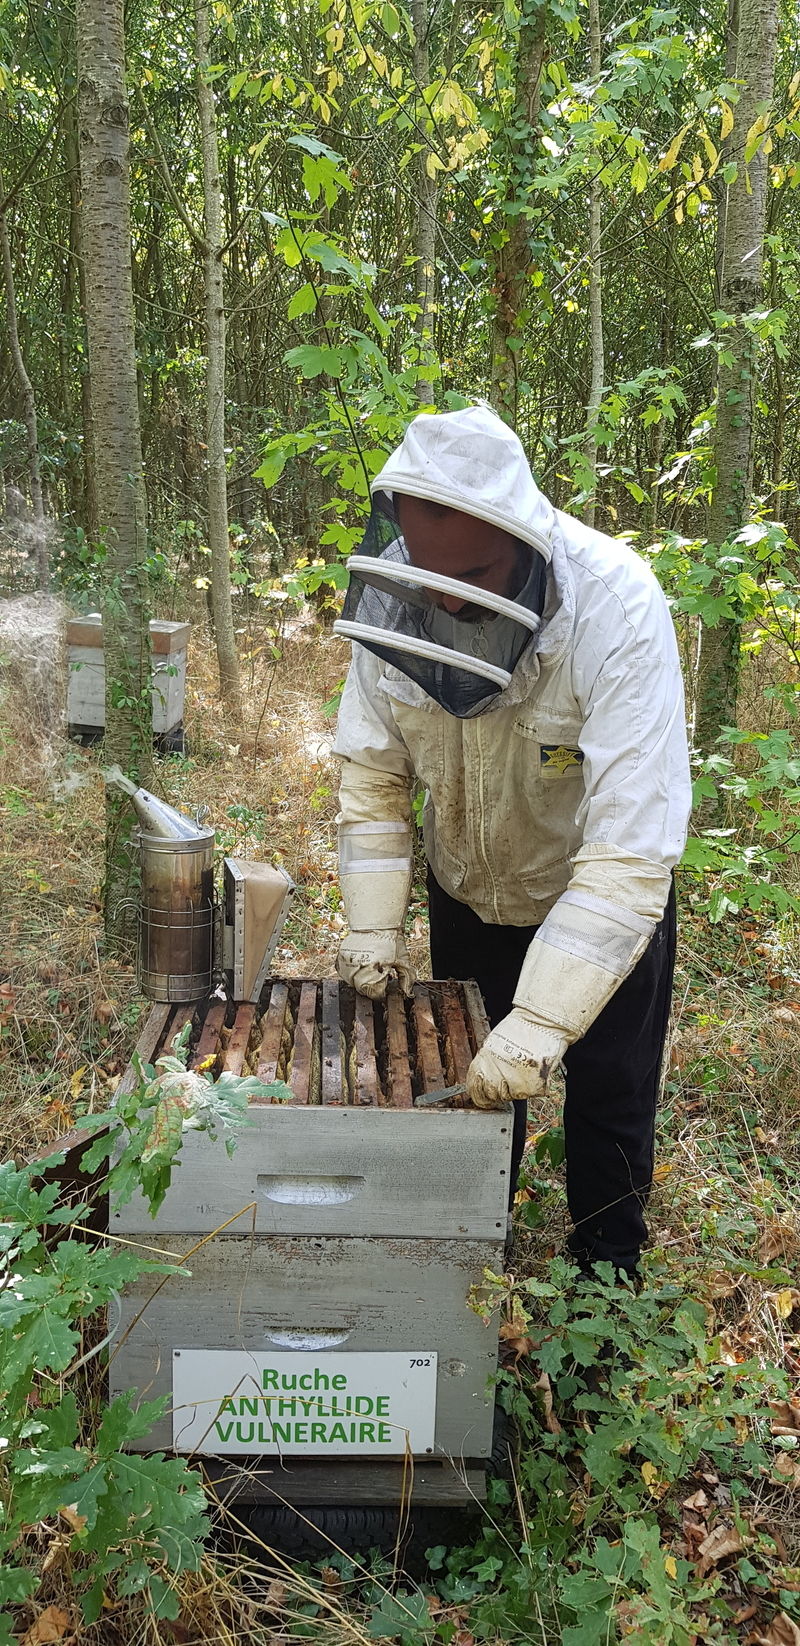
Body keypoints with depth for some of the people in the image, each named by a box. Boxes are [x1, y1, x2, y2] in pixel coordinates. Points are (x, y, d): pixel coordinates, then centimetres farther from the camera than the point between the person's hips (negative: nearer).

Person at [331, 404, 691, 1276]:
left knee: (608, 1096, 11)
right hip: (467, 889, 4)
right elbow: (372, 770, -12)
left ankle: (606, 1272, 36)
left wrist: (542, 1019, -45)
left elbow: (631, 844, -41)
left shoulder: (617, 607, -37)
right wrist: (374, 922, -19)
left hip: (600, 894, -3)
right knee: (472, 1084, 20)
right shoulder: (392, 597, -23)